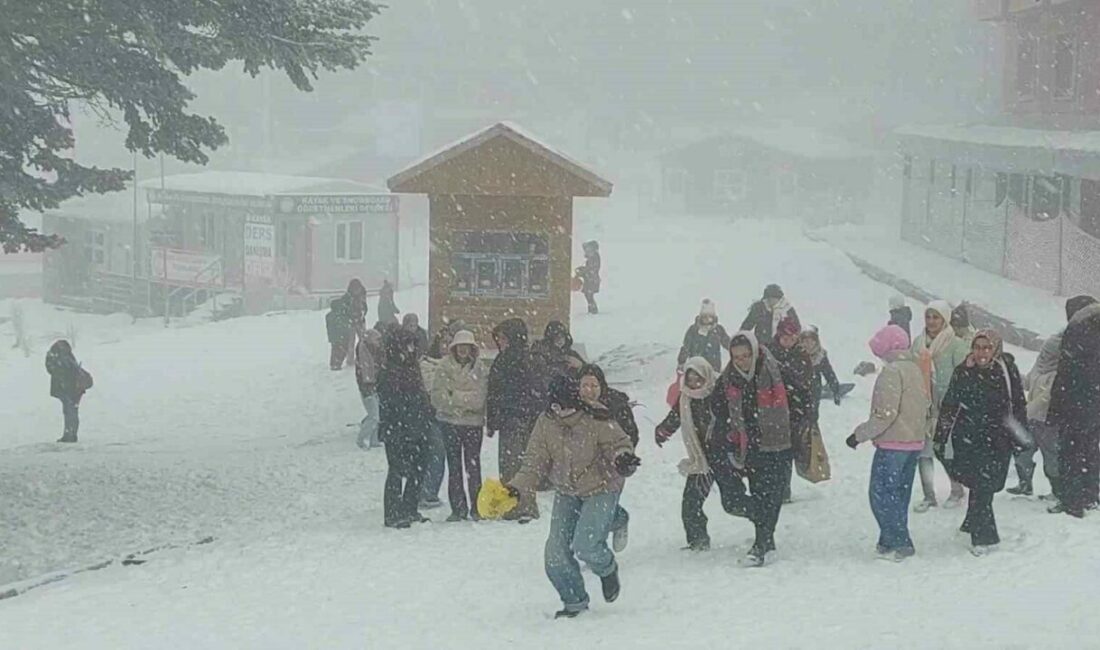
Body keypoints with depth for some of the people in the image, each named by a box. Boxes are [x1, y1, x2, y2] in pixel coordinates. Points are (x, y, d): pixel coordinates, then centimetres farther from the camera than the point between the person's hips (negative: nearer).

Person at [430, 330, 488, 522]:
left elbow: (479, 398, -9)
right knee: (454, 466, 4)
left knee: (473, 465, 1)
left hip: (473, 422, 0)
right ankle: (458, 508, 9)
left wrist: (453, 396, -12)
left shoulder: (479, 370, 1)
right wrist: (466, 400, -13)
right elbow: (438, 396, -7)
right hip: (449, 422, 0)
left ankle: (476, 507, 7)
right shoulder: (444, 367, 0)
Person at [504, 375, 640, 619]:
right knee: (556, 550, -2)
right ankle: (574, 600, 19)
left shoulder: (596, 421, -22)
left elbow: (618, 444, -13)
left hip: (601, 489, -5)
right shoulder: (545, 424, -9)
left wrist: (623, 459, -37)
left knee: (585, 546, -19)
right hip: (566, 492, 5)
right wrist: (518, 487, -19)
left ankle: (607, 570, 17)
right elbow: (535, 461, -5)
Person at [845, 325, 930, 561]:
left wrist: (860, 434, -14)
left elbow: (885, 413, -21)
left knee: (881, 494, -2)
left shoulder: (892, 372, -17)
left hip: (892, 444, -9)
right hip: (914, 442, 9)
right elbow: (926, 405, 17)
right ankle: (896, 541, 21)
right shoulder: (915, 369, 11)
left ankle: (897, 544, -4)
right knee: (899, 494, 16)